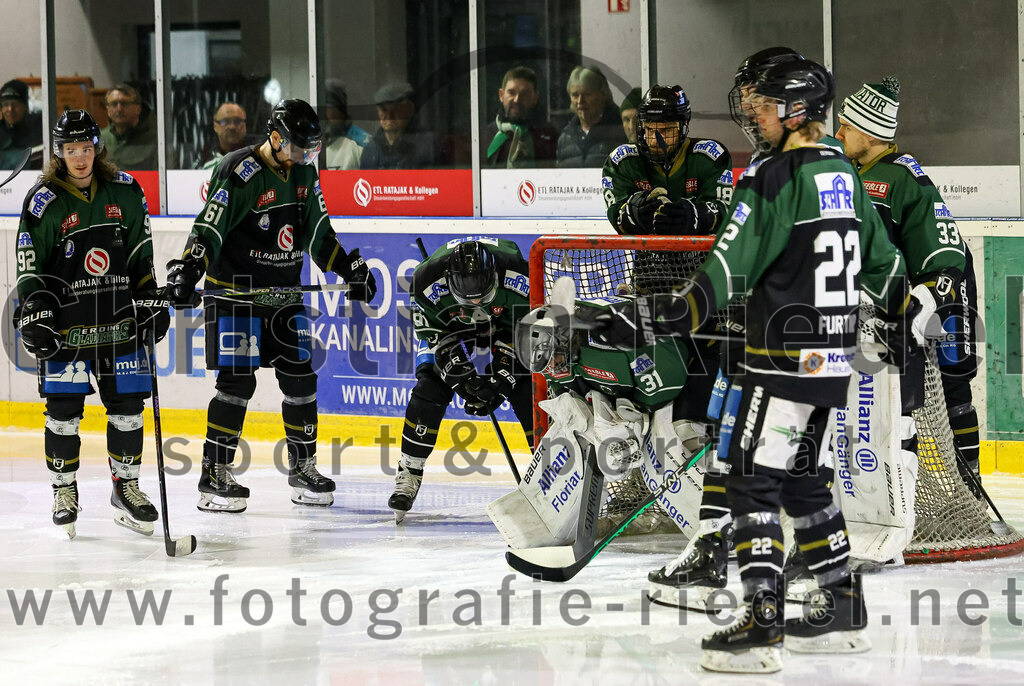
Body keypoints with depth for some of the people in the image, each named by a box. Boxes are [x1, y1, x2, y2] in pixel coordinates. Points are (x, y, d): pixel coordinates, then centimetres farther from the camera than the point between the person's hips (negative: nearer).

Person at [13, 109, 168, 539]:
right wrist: (34, 315, -11)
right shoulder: (44, 202, -6)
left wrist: (151, 300, 8)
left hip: (119, 321, 3)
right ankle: (64, 490, 11)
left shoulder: (124, 192, 5)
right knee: (64, 408, -2)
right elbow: (29, 267, -4)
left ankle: (126, 487, 16)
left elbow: (141, 253, 13)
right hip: (64, 323, -3)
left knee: (127, 404, 4)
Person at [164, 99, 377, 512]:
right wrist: (187, 272, -31)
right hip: (234, 291, -7)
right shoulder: (239, 172, -15)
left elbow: (317, 233, 19)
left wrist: (351, 269, 18)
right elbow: (208, 230, -19)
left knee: (300, 380, 5)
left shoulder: (303, 173, 8)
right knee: (237, 381, -10)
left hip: (285, 293, 7)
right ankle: (214, 476, -4)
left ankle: (303, 467, 19)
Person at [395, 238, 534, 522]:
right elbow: (434, 332, -21)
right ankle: (409, 472, -4)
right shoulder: (429, 281, -37)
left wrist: (500, 377, -26)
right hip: (447, 324, 0)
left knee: (526, 389, -12)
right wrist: (460, 374, -28)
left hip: (505, 319, 0)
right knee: (431, 386, -15)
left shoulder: (517, 274, -37)